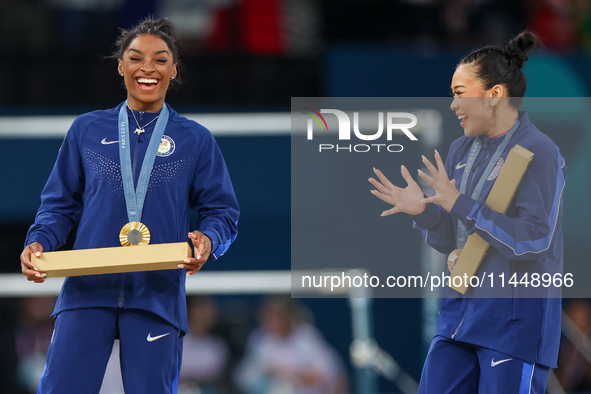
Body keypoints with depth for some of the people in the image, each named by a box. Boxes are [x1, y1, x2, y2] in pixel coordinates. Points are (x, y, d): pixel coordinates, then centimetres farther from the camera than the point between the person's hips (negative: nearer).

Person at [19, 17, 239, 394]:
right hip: (88, 290, 0)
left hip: (157, 296, 0)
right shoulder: (87, 130, 12)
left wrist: (208, 241, -14)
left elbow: (222, 211, 8)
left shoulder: (195, 140, 9)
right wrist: (38, 242, -4)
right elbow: (60, 203, 15)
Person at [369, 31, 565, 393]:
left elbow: (533, 240, -19)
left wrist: (460, 204, -24)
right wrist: (422, 210, -8)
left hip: (518, 314, -8)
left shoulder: (539, 152, -11)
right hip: (462, 308, 8)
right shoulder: (462, 151, 12)